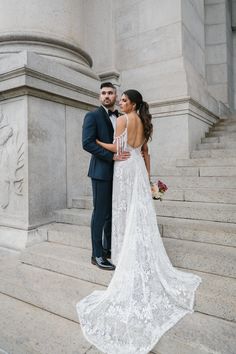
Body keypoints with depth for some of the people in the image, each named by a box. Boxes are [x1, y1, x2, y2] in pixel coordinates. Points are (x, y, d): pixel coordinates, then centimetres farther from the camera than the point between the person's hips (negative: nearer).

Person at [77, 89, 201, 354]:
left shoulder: (122, 120, -5)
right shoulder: (144, 123, 16)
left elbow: (117, 148, -10)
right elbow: (145, 152, 16)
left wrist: (95, 141, 2)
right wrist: (147, 175, 19)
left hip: (125, 167, -6)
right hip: (138, 167, 7)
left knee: (125, 210, 0)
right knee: (140, 211, 7)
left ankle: (124, 255, 9)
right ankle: (143, 260, 13)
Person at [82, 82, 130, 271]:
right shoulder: (93, 116, -2)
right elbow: (87, 143, -14)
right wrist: (112, 156, -19)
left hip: (118, 172, 6)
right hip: (102, 172, -6)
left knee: (113, 213, 12)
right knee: (101, 213, -1)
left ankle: (109, 249, 27)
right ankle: (97, 255, 11)